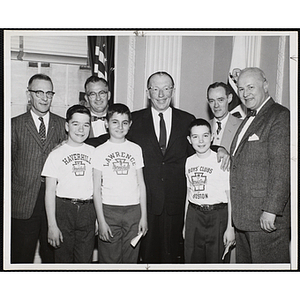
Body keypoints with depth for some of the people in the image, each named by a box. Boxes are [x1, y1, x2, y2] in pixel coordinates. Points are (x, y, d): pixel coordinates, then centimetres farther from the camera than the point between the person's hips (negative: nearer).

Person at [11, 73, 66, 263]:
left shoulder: (62, 125, 6)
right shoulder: (15, 125, 2)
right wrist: (9, 200, 0)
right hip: (23, 203, -1)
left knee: (52, 256, 13)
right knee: (22, 257, 11)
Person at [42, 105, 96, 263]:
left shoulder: (93, 153, 6)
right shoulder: (56, 154, -1)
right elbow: (50, 191, -3)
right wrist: (52, 225, -7)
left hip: (88, 210, 2)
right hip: (63, 209, -2)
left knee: (85, 259, 7)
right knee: (63, 258, 7)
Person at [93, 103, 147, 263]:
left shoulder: (136, 149, 8)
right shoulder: (100, 151, 1)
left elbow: (141, 184, 8)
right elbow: (97, 188, 0)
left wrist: (144, 216, 4)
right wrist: (101, 220, -6)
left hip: (133, 210, 2)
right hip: (109, 210, -2)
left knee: (130, 259, 8)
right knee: (109, 259, 2)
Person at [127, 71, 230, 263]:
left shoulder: (187, 120, 8)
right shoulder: (135, 120, 5)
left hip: (176, 204, 1)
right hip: (145, 203, -1)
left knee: (173, 255, 9)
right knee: (145, 254, 6)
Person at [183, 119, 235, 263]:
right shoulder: (189, 161, 8)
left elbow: (230, 196, -7)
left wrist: (230, 227, -10)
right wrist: (185, 223, 15)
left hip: (217, 215, -4)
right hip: (194, 214, 4)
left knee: (216, 259, 0)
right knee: (192, 259, 9)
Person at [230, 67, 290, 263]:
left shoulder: (280, 117, -10)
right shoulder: (249, 119, 19)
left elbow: (281, 168, -18)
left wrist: (271, 210, -20)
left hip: (267, 217, -9)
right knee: (245, 261, 16)